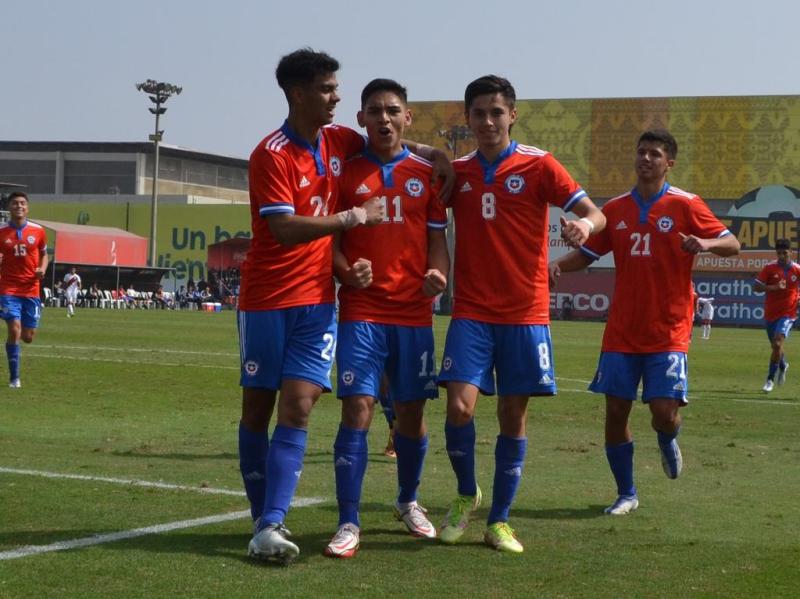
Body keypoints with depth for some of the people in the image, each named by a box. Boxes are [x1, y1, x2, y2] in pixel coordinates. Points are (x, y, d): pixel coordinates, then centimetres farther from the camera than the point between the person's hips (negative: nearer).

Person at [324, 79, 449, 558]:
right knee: (358, 410, -12)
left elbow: (437, 240, 11)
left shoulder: (426, 174, 9)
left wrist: (439, 275, -10)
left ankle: (408, 501, 34)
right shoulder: (346, 172, 5)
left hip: (414, 312, 2)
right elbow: (331, 238, 6)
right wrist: (346, 271, -15)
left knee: (412, 412, 10)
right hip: (362, 311, -2)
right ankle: (349, 524, -7)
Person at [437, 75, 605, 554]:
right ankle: (466, 495, 14)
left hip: (525, 312, -1)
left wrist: (585, 224, -30)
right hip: (471, 312, 1)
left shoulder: (538, 165, -1)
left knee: (514, 416, 3)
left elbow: (594, 213, -7)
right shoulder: (456, 172, 7)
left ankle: (500, 521, 15)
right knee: (460, 406, -12)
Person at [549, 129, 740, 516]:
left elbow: (732, 245, -4)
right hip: (622, 332, 3)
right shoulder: (615, 209, 7)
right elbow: (587, 253, 14)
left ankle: (667, 443, 28)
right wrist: (557, 265, -7)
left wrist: (706, 244, -26)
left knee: (665, 413, -11)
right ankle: (626, 494, 17)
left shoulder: (685, 205, -3)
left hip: (668, 332, -3)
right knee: (615, 411, 1)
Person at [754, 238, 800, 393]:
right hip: (770, 313, 2)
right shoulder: (770, 268, -5)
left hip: (788, 313, -2)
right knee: (775, 346, 16)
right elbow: (757, 287, -9)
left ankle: (770, 380, -13)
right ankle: (783, 365, 50)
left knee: (777, 343, -21)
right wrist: (774, 287, -23)